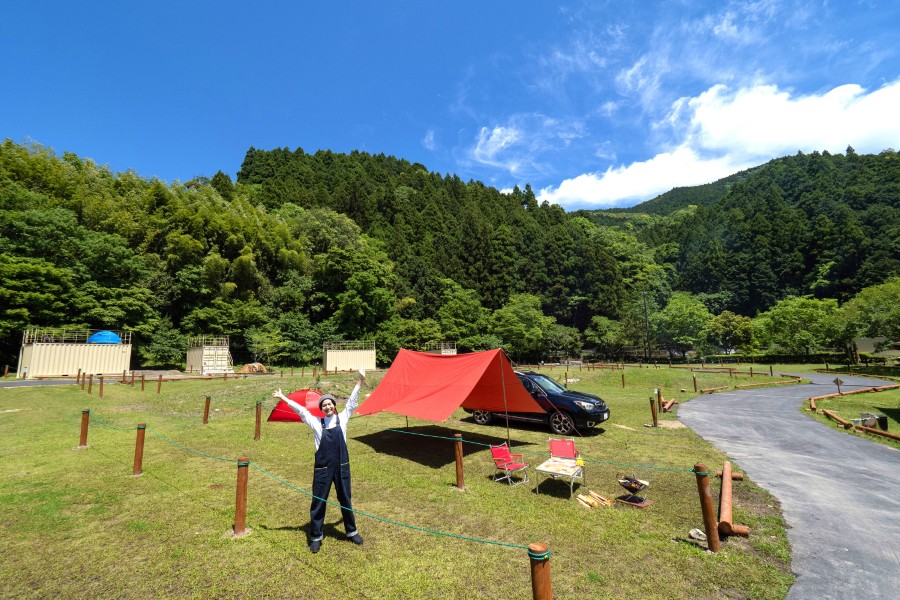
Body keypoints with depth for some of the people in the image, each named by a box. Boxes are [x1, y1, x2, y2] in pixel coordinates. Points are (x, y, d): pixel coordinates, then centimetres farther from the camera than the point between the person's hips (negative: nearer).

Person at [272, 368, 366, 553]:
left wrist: (360, 382, -5)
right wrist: (283, 397, -4)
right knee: (318, 502, 10)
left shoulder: (342, 419, 0)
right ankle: (316, 537, 29)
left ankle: (352, 532, 33)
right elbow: (300, 409, -3)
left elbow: (352, 402, 0)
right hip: (323, 469, -1)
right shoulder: (316, 423, -3)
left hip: (342, 467, 1)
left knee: (345, 500, 16)